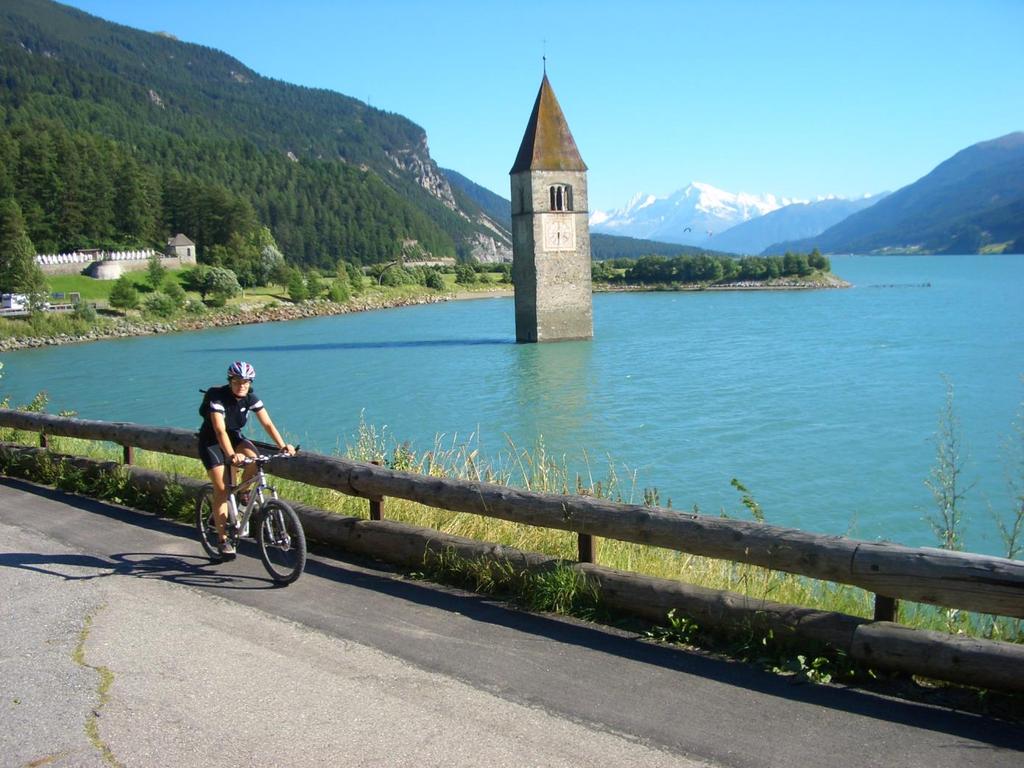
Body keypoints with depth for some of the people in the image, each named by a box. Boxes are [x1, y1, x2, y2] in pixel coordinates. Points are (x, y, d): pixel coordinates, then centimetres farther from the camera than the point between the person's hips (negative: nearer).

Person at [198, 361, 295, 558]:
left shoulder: (251, 398, -14)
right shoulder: (217, 397, -28)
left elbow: (268, 424, -19)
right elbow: (220, 430, -39)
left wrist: (282, 445, -34)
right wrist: (231, 455, -55)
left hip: (234, 436, 4)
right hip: (211, 442, -4)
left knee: (254, 459, -29)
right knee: (221, 490, -11)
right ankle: (223, 540, -2)